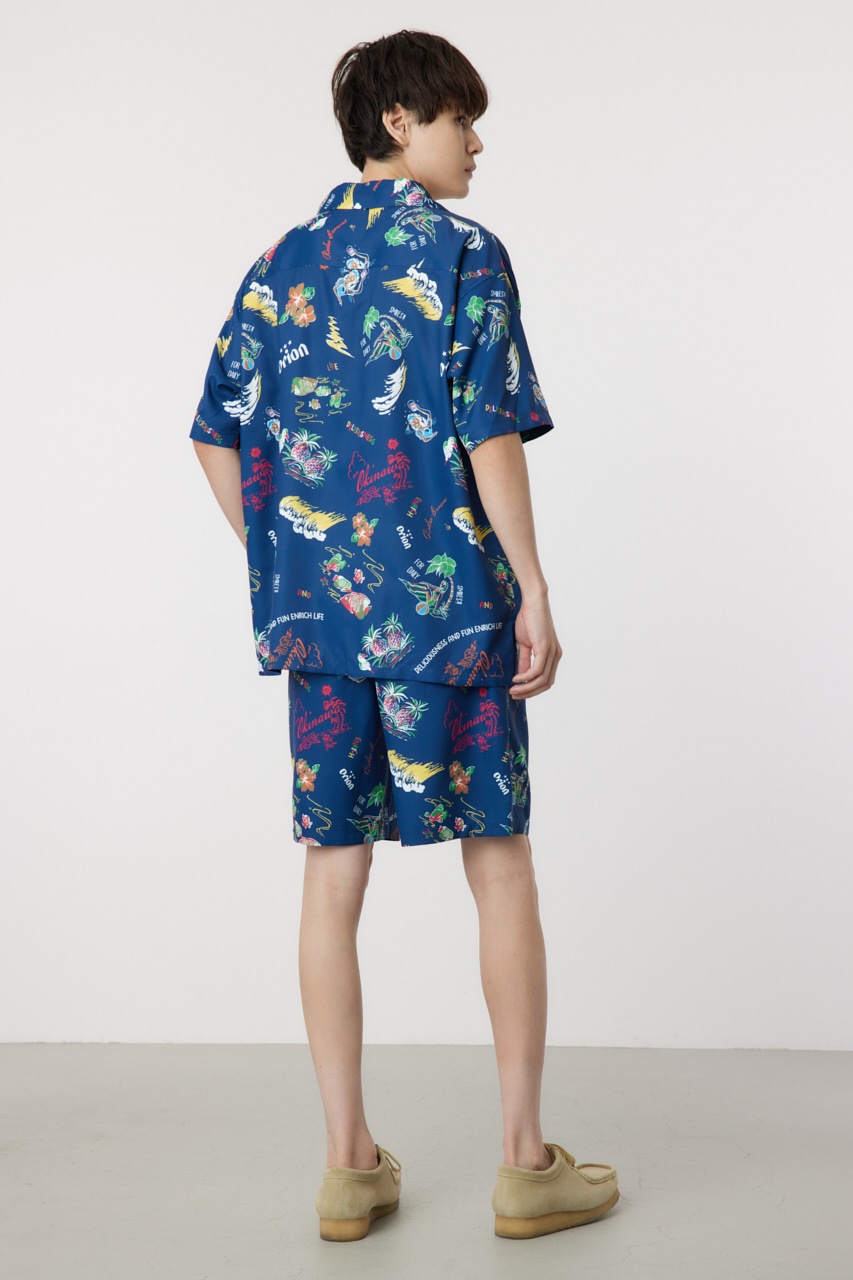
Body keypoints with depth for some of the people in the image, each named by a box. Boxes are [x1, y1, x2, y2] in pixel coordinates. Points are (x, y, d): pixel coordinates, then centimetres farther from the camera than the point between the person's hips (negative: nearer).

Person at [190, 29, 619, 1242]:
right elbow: (490, 431, -12)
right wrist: (535, 591, -8)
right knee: (501, 868, 6)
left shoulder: (279, 262, 12)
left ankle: (350, 1164, 15)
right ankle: (525, 1161, 13)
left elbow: (218, 435, 11)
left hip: (317, 610, 5)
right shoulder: (462, 251, -5)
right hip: (450, 603, -5)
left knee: (332, 877, 7)